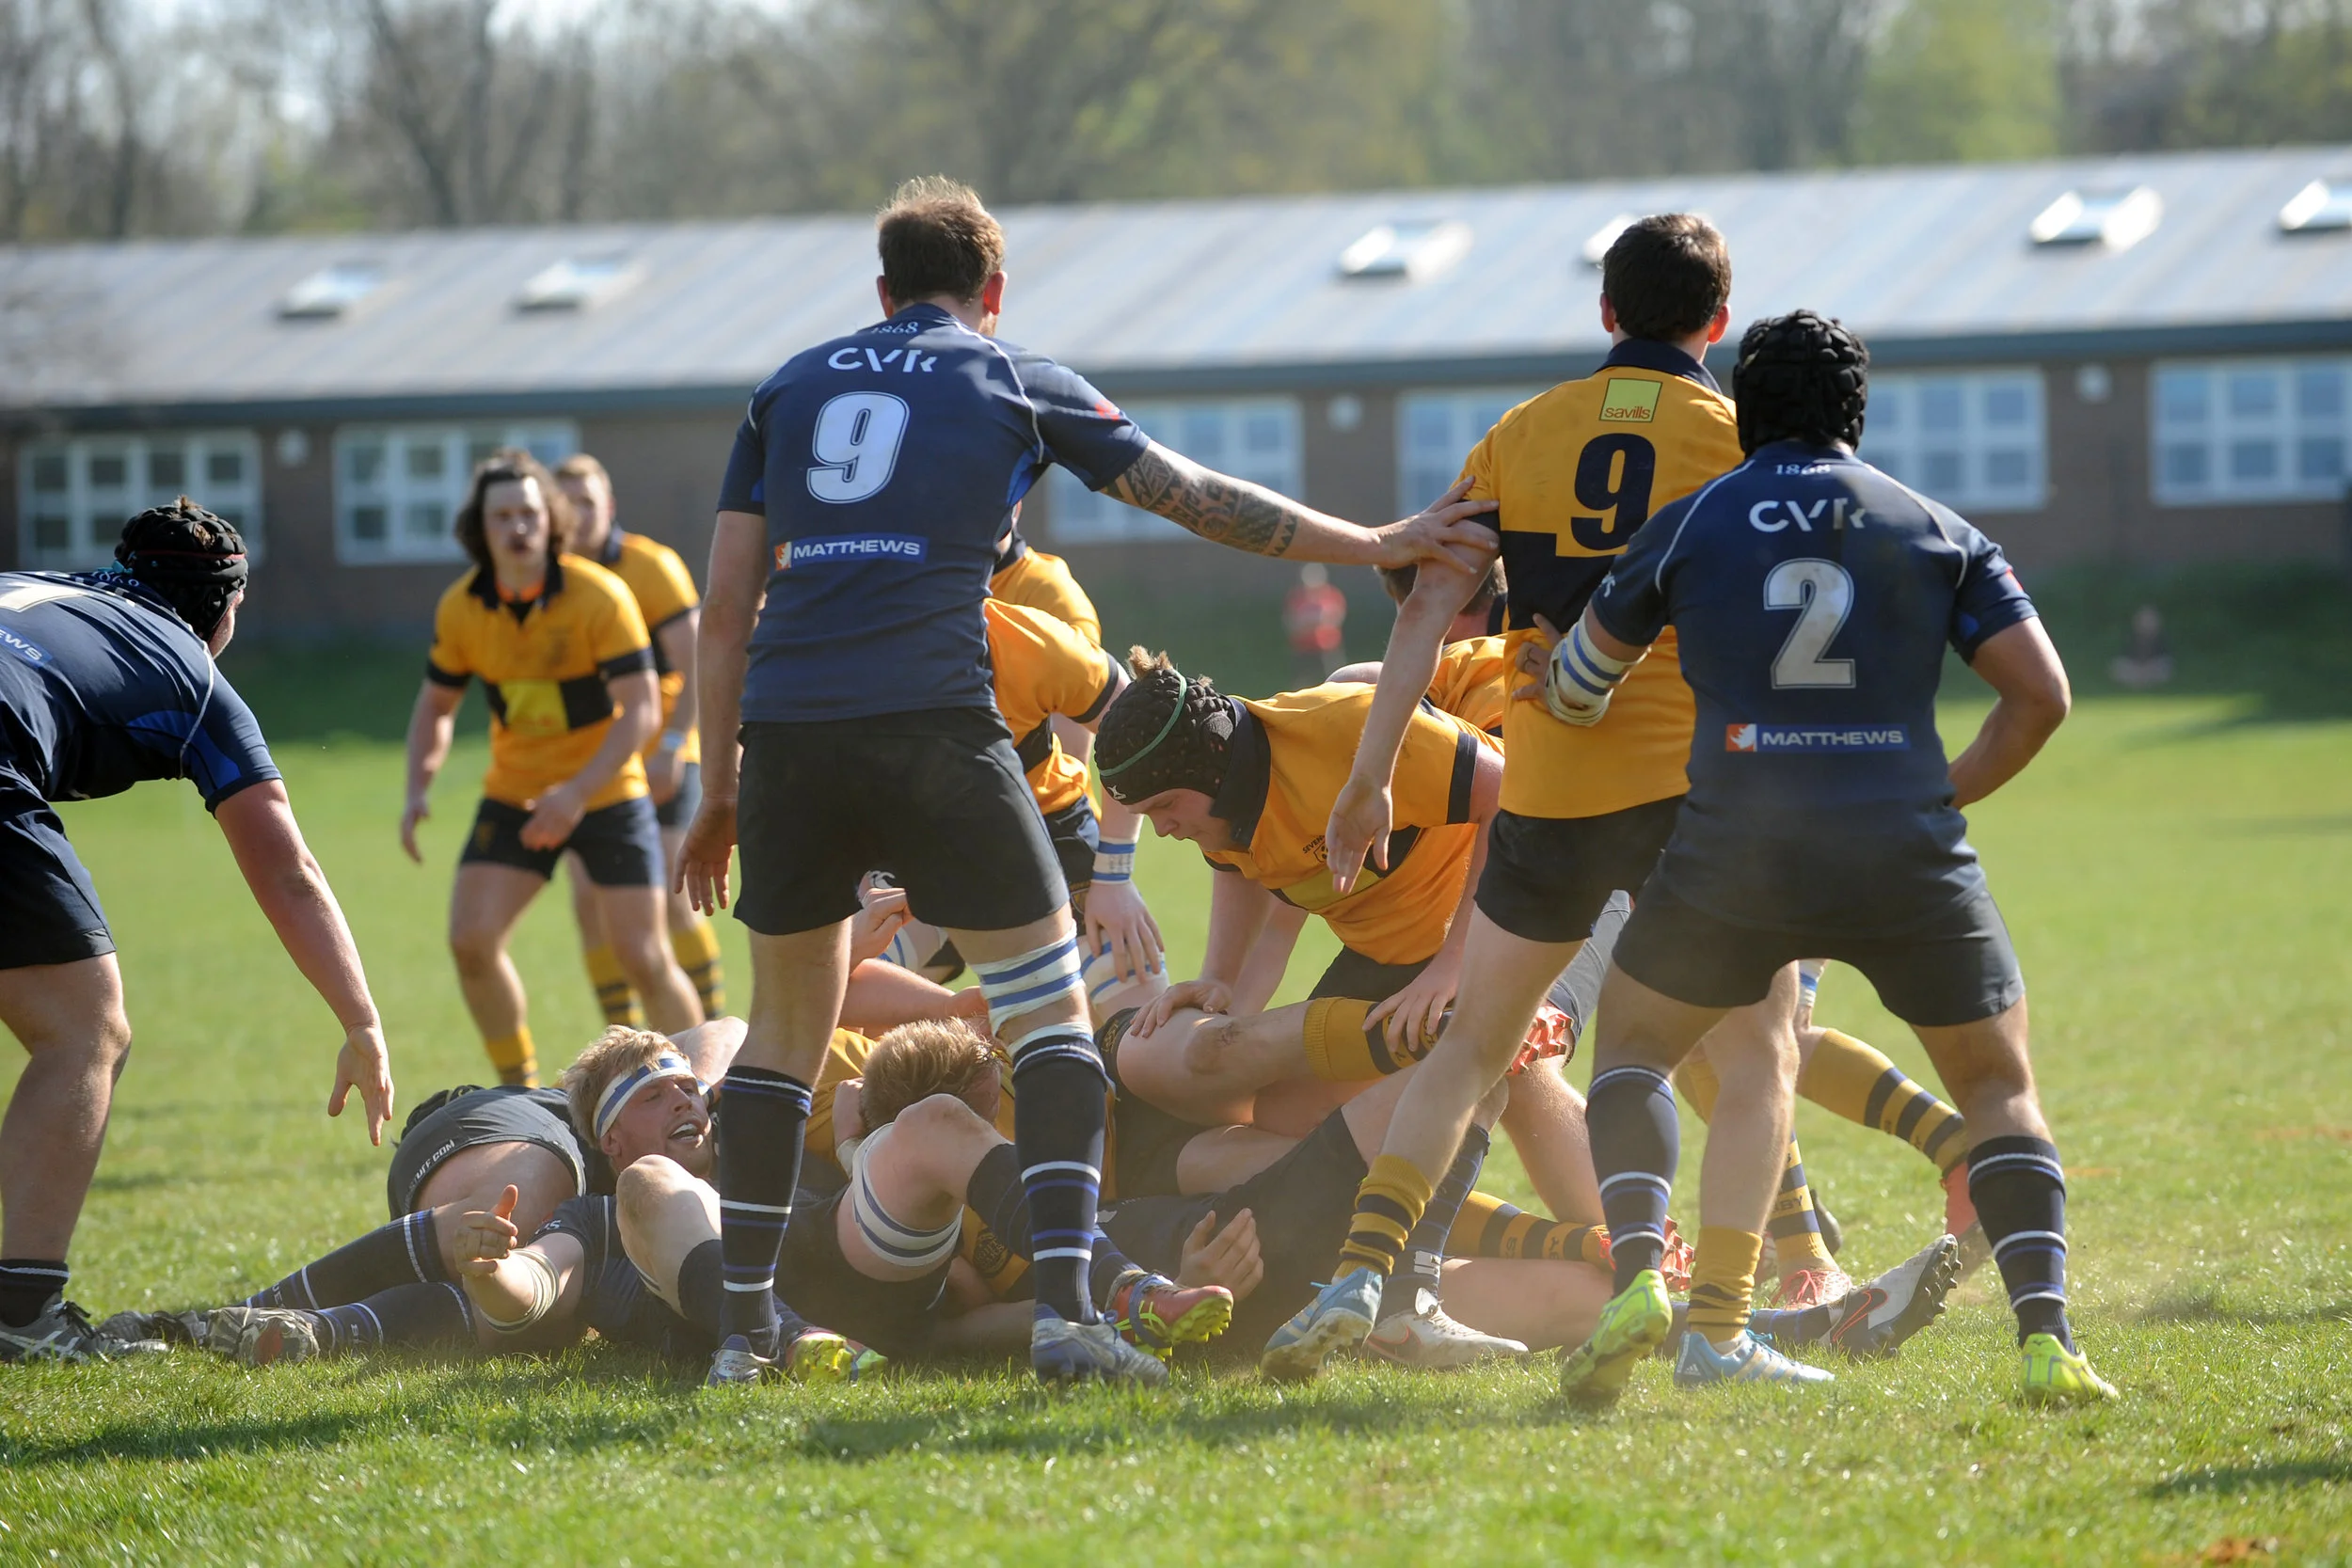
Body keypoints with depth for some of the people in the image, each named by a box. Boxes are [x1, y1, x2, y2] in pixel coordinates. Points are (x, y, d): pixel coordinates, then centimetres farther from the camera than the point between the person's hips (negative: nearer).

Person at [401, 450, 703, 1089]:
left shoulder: (601, 597, -19)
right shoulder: (460, 609, -6)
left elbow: (642, 710, -20)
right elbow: (436, 705, 9)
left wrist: (577, 792, -32)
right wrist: (419, 790, -9)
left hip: (607, 794, -3)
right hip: (513, 794, 3)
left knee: (643, 959, -6)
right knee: (471, 939, -12)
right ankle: (521, 1093, 5)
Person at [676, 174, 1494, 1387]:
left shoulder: (789, 388, 21)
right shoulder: (1015, 383, 14)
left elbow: (726, 607, 17)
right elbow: (1203, 502, 17)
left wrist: (717, 789, 21)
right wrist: (1376, 546, 25)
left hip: (786, 734, 3)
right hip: (931, 728, -3)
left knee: (783, 1032, 16)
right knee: (1049, 1014, 4)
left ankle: (741, 1326, 16)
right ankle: (1062, 1309, -10)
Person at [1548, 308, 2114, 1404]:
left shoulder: (1691, 525, 10)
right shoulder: (1938, 531, 11)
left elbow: (1577, 684, 23)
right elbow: (2041, 693, 4)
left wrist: (1559, 698, 47)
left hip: (1736, 851, 0)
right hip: (1908, 859, 1)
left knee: (1632, 1044, 21)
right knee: (2000, 1087, 15)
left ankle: (1634, 1275, -3)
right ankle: (2044, 1335, -6)